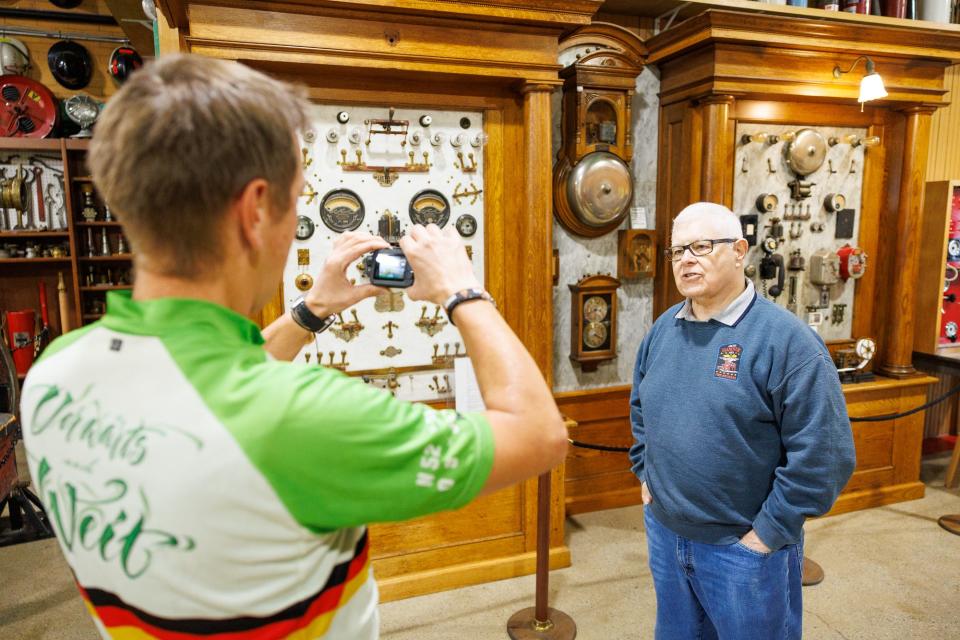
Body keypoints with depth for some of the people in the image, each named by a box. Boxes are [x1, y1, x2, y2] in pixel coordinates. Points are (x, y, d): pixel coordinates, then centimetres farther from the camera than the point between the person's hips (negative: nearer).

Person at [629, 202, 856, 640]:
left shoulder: (786, 339, -19)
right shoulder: (663, 329, 1)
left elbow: (824, 454, -20)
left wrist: (770, 532, -16)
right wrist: (645, 473, 9)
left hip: (743, 546, -5)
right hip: (664, 531, 6)